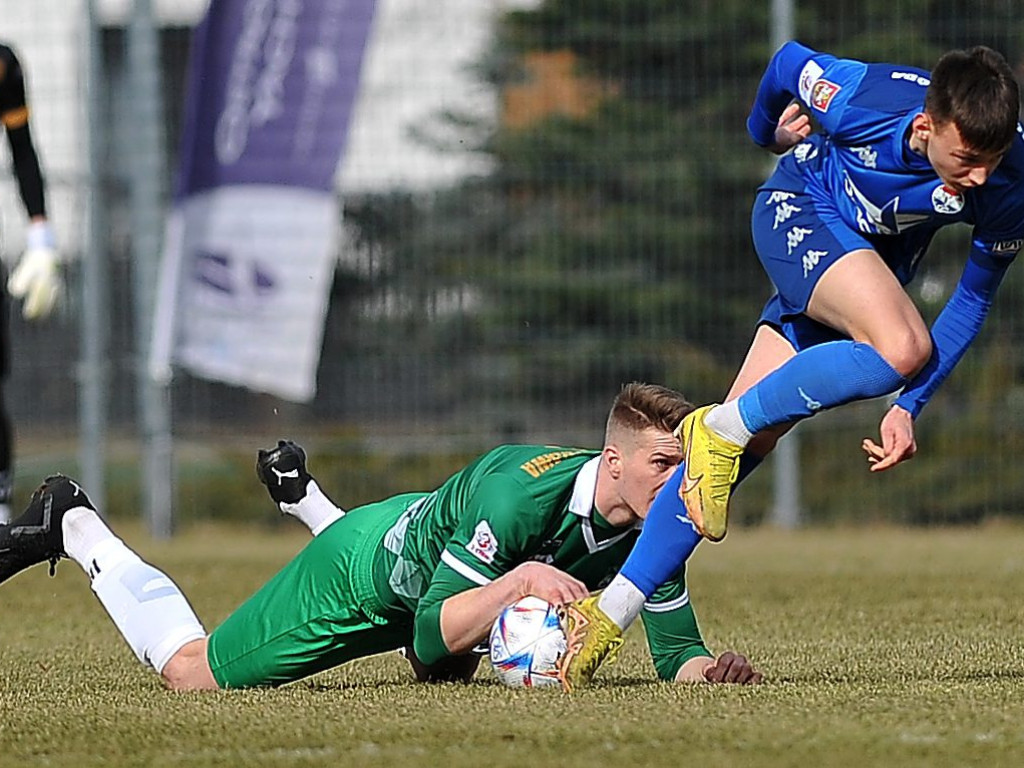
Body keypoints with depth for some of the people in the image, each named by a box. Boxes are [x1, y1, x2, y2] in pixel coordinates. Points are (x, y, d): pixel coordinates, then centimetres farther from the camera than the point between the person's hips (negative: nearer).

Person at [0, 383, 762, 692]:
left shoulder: (659, 521, -22)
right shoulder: (520, 490, -41)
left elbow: (677, 651, -17)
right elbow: (434, 631, -40)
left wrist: (711, 668, -39)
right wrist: (520, 579, -55)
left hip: (431, 552, 7)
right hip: (358, 576, -7)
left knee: (446, 674, 42)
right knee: (191, 671, 5)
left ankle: (302, 493, 47)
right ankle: (73, 526, 26)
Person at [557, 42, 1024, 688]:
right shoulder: (865, 99, -34)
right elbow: (789, 62, -9)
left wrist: (909, 407, -15)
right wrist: (768, 130, 12)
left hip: (876, 265, 4)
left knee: (749, 436, -4)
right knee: (903, 348, -32)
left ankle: (615, 609, 2)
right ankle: (720, 428, -14)